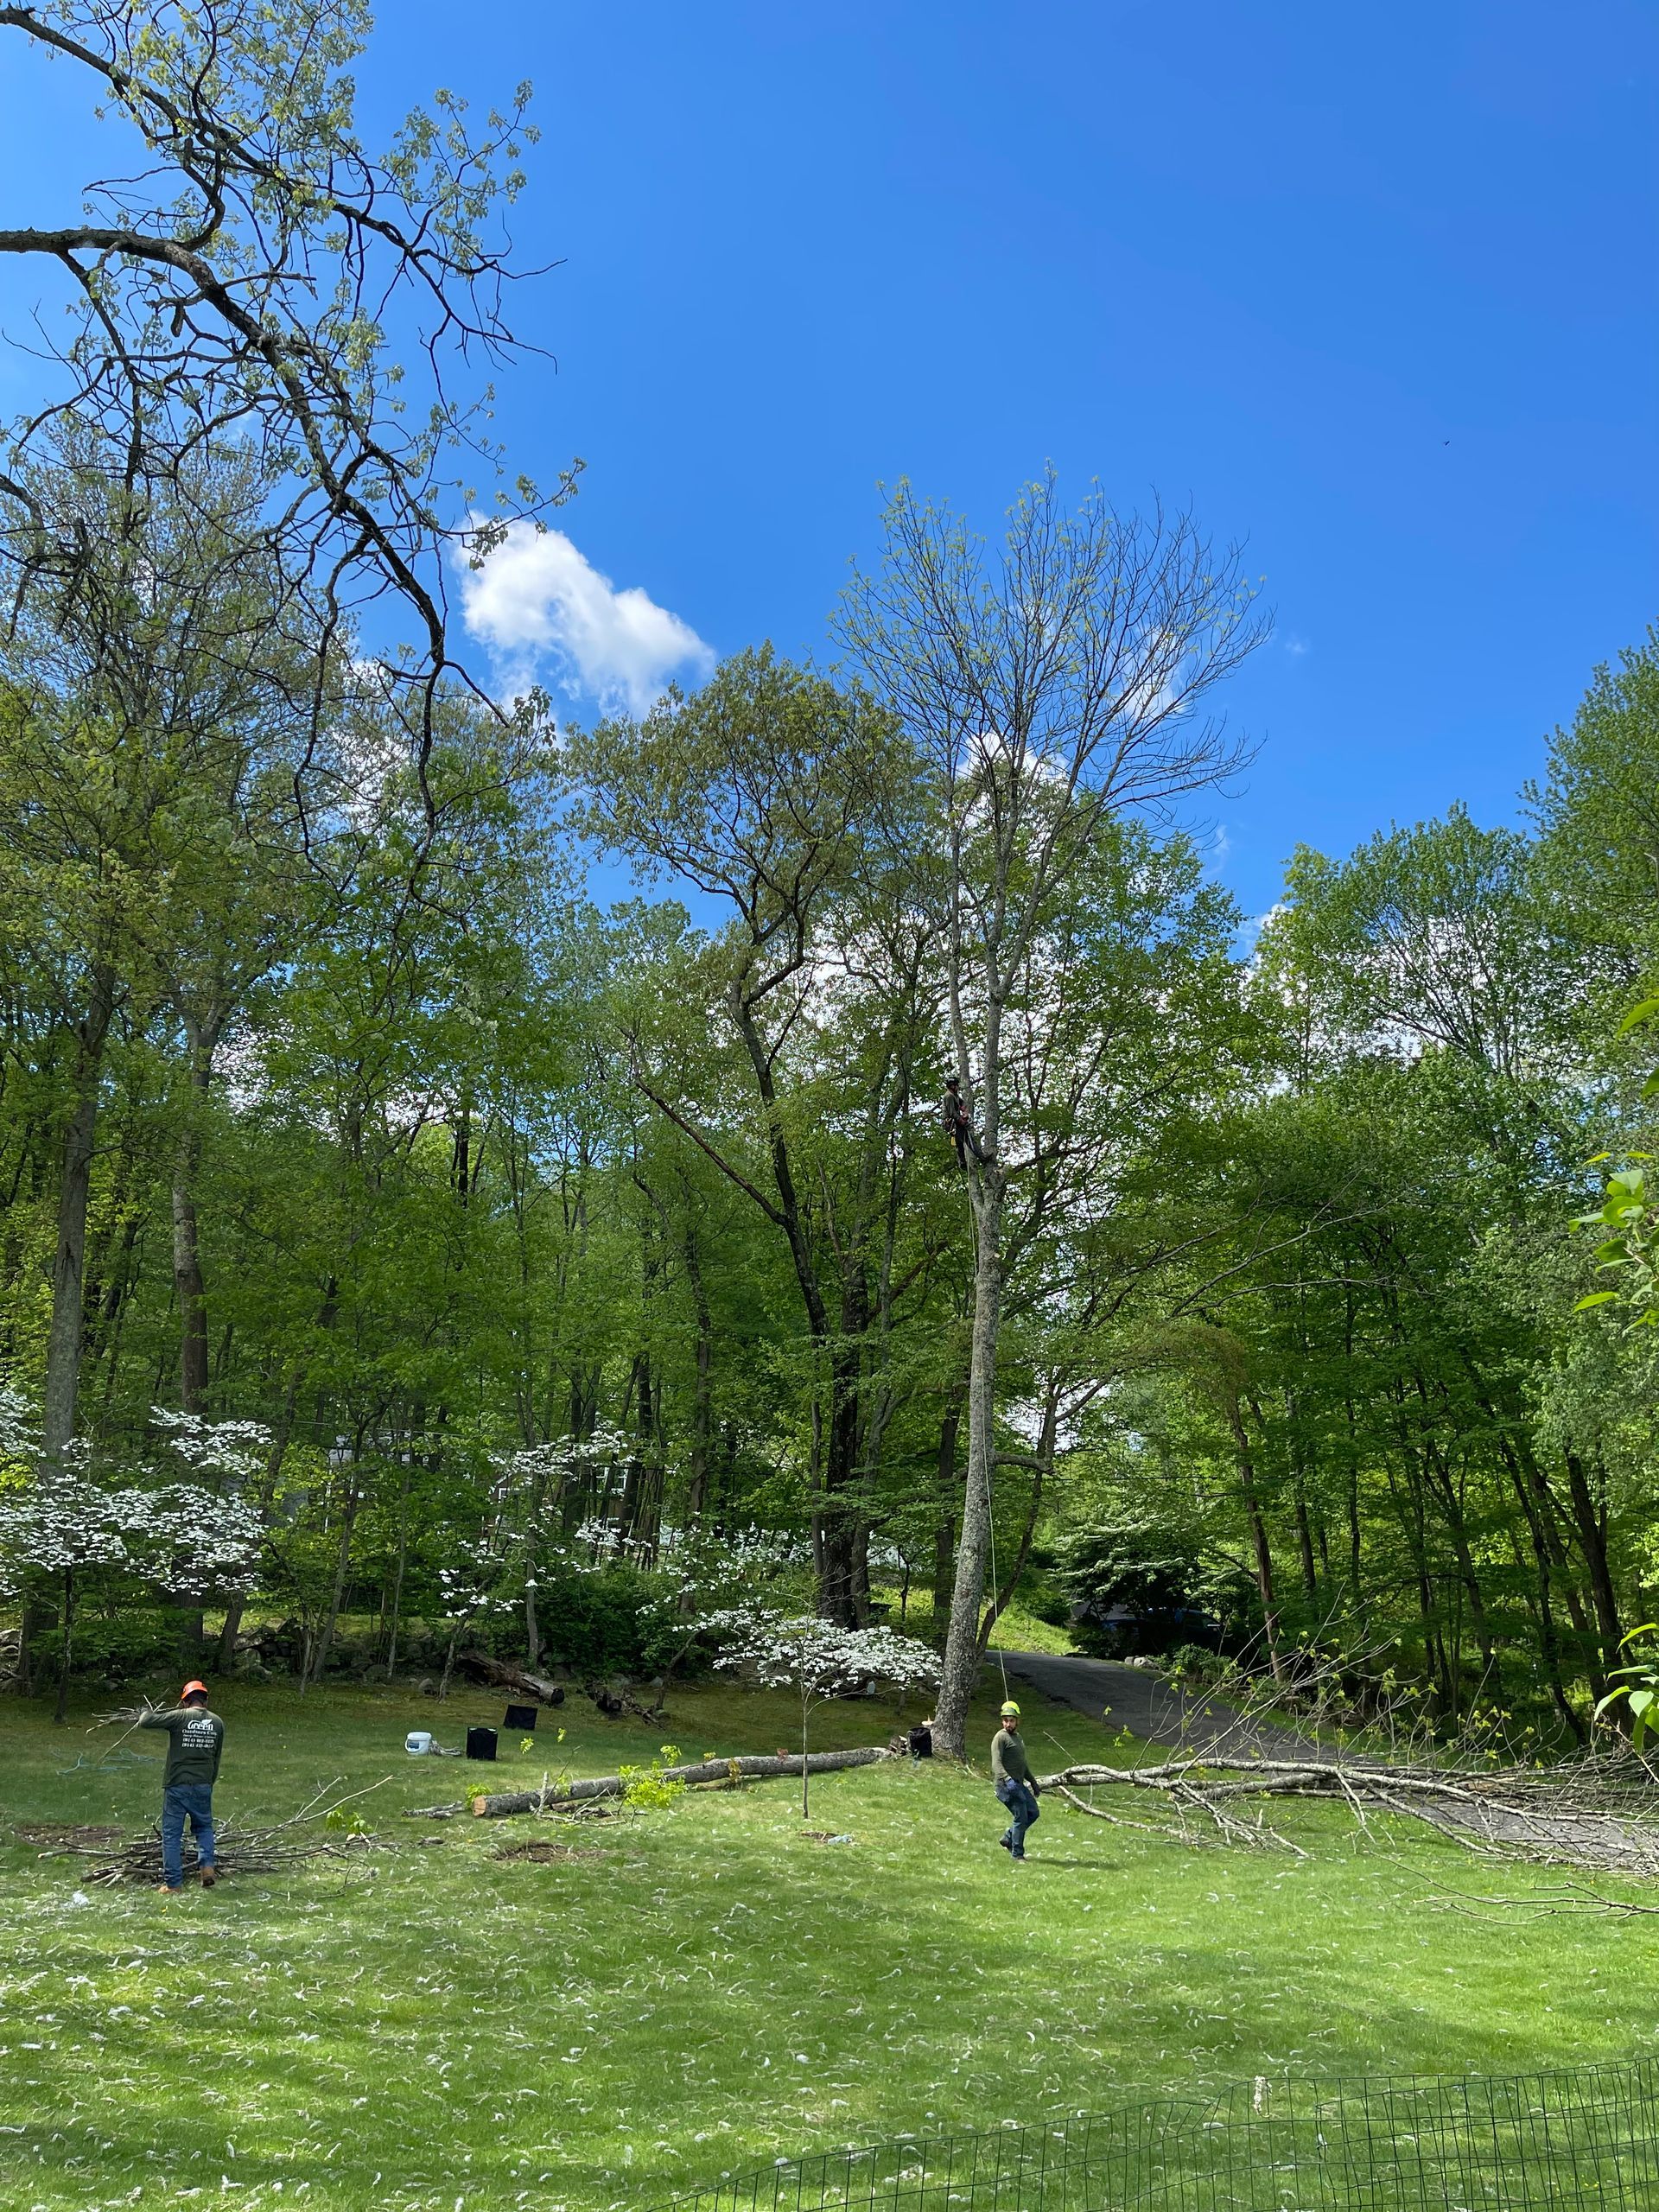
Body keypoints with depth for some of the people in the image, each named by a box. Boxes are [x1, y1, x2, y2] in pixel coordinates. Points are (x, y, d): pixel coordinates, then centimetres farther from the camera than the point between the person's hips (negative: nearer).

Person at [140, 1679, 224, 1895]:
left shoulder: (179, 1717, -9)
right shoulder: (217, 1722, 5)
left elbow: (144, 1722, -12)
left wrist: (149, 1711, 10)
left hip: (176, 1786, -3)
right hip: (203, 1786, 3)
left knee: (172, 1834, 6)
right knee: (204, 1827, 22)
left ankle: (173, 1884, 7)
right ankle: (207, 1865, 3)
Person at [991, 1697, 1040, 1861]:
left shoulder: (1018, 1737, 17)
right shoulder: (1000, 1737, -11)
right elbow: (996, 1763, -22)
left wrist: (1033, 1781, 27)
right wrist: (1007, 1780, -35)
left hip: (1019, 1784, 9)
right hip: (1006, 1785, -9)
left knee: (1033, 1813, 12)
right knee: (1021, 1818, -8)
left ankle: (1007, 1838, 21)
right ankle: (1017, 1854, 3)